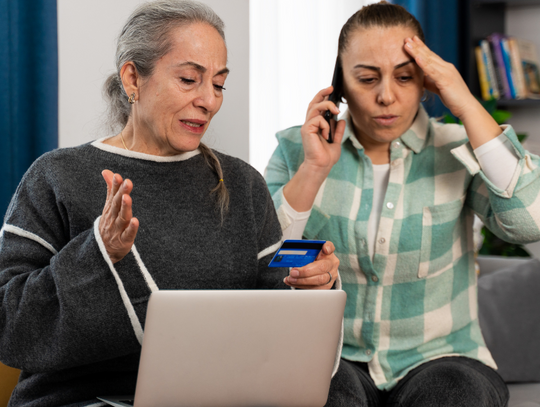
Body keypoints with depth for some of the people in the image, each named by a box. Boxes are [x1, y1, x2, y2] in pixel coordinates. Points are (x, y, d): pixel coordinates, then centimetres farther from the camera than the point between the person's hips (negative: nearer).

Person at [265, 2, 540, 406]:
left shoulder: (458, 151, 1)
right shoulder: (297, 149, 3)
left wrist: (467, 106, -15)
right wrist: (312, 171, -15)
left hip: (439, 356, 1)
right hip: (333, 356, 0)